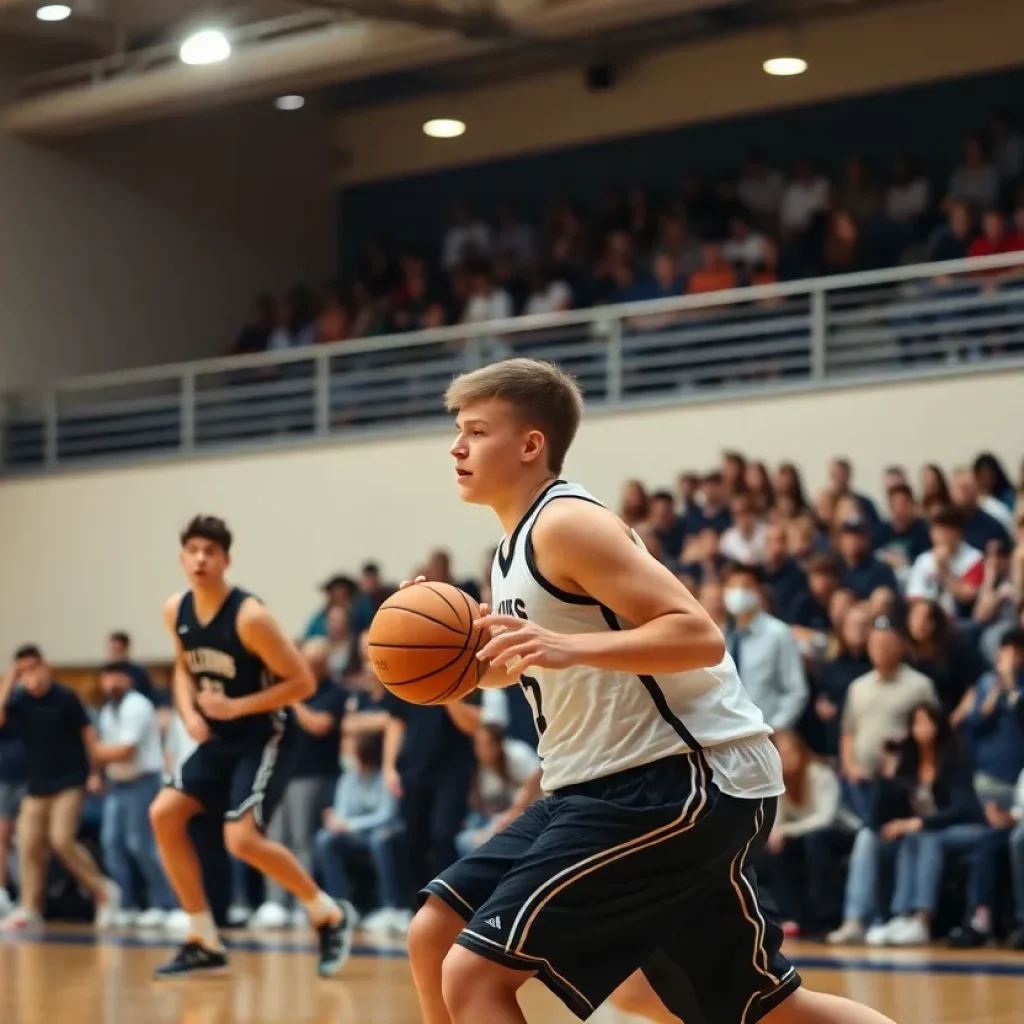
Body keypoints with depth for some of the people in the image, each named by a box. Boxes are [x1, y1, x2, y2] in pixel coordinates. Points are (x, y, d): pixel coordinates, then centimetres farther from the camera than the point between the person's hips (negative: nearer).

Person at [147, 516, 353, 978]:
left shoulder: (250, 617, -23)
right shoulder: (175, 612, -2)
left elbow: (303, 682, -20)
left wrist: (236, 706, -24)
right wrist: (189, 712, -3)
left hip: (265, 738, -7)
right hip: (218, 740, 8)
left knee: (242, 839, -20)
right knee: (164, 814, -5)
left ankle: (330, 915, 3)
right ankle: (204, 942, 4)